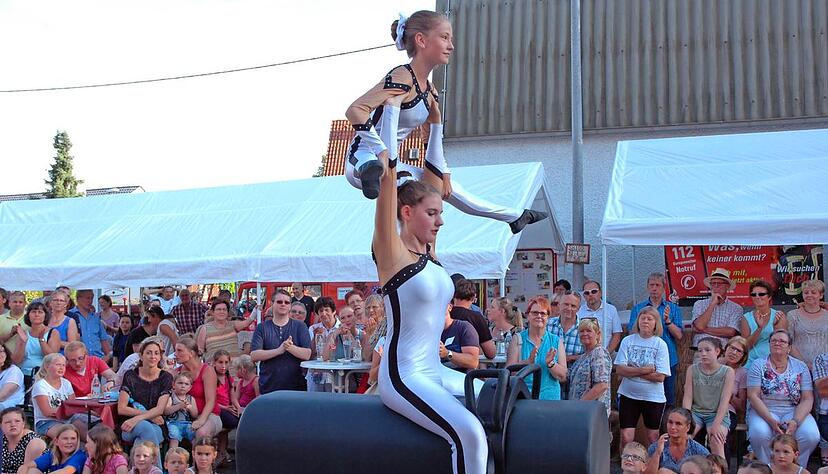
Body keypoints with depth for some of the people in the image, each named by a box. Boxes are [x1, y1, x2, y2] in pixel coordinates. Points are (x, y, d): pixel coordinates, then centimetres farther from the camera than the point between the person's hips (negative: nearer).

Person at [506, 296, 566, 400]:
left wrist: (550, 363, -13)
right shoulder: (518, 339, 5)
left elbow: (563, 377, 5)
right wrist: (528, 362, -19)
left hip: (549, 397, 1)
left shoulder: (556, 341, 8)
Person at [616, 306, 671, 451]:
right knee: (626, 437, -2)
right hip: (628, 394, 1)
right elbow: (620, 369, -9)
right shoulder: (627, 341, -1)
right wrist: (643, 370, -18)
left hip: (653, 397, -1)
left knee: (653, 438, 12)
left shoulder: (660, 344, -6)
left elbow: (660, 376, -13)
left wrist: (632, 372, -13)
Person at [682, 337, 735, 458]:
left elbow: (725, 400, -8)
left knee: (717, 441, -30)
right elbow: (688, 397, 2)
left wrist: (716, 424, -19)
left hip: (717, 414, -2)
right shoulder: (692, 369, 6)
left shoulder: (727, 372, -1)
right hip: (696, 412, 2)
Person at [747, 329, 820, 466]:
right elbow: (753, 396, -7)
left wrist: (795, 421, -18)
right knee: (759, 433, -33)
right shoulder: (758, 365, 3)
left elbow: (807, 399, 1)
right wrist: (771, 421, -21)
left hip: (794, 411, 2)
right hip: (764, 411, -2)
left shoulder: (800, 367, 8)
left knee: (811, 435, -28)